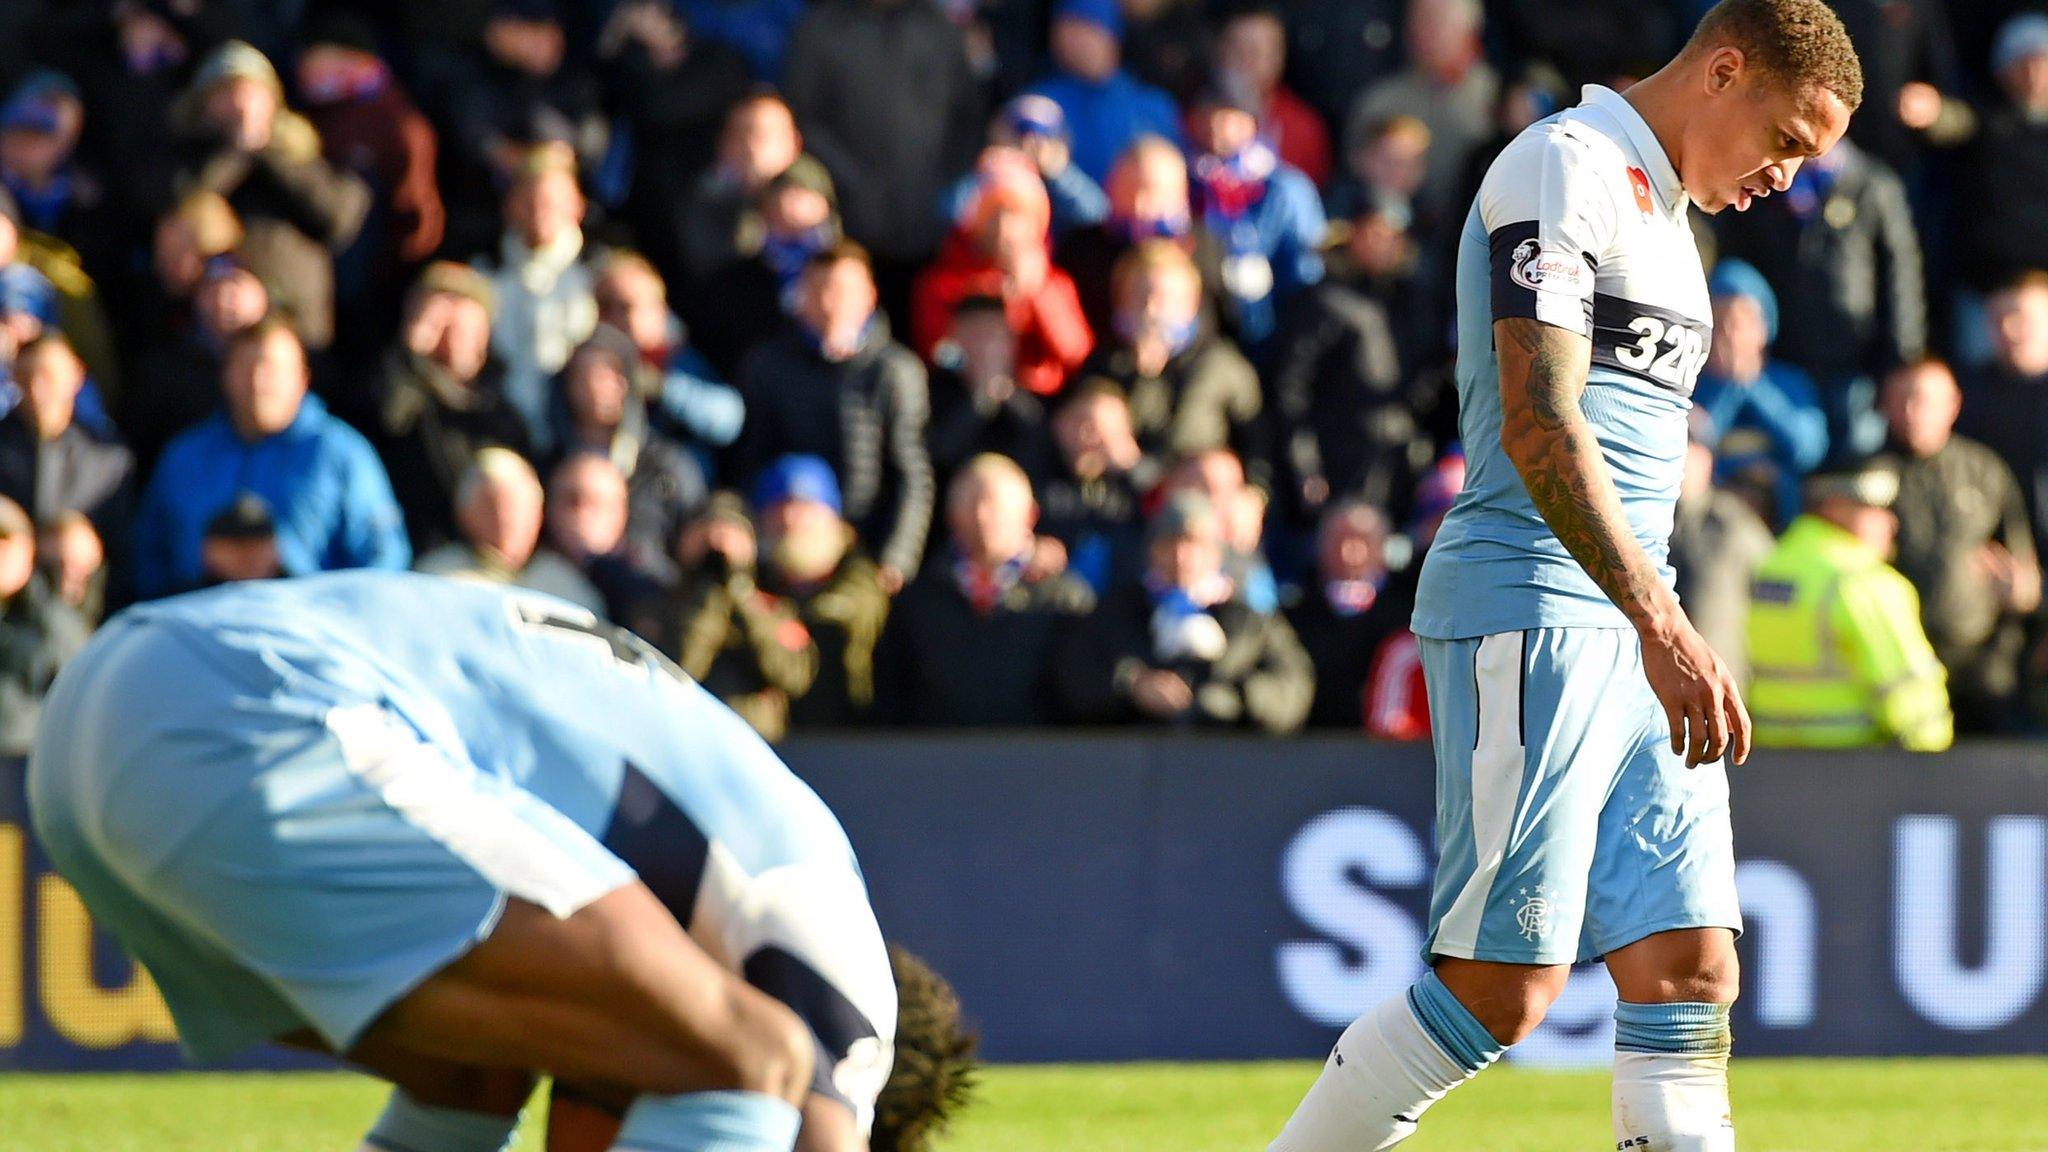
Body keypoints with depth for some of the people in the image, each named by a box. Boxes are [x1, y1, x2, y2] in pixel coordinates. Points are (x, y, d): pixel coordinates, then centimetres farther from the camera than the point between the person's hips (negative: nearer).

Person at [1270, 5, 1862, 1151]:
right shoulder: (1561, 167, -9)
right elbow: (1539, 428, -19)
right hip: (1531, 610, -10)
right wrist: (1662, 625, -26)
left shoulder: (1659, 213, 22)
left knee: (1690, 970, -2)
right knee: (1505, 989, -11)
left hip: (1632, 627, 10)